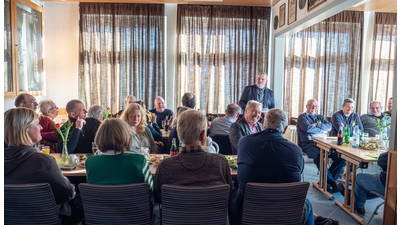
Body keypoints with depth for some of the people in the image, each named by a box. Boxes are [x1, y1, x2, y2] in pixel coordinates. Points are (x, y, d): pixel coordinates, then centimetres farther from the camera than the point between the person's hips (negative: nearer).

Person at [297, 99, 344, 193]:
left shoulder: (320, 117, 27)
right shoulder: (302, 117, 11)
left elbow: (329, 126, 7)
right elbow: (308, 128, -9)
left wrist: (317, 125, -4)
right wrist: (322, 130, 4)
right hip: (309, 144, -6)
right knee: (318, 155, -39)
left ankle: (327, 180, -11)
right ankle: (331, 181, -27)